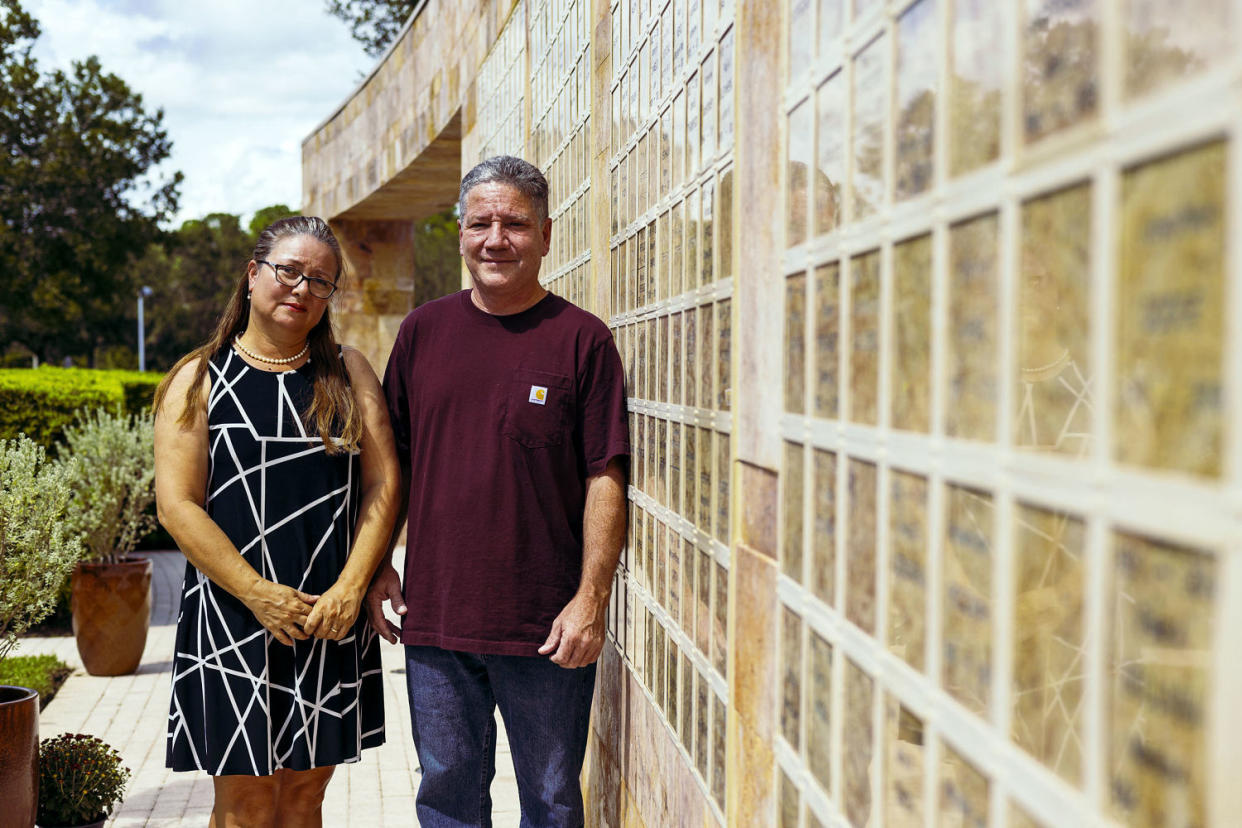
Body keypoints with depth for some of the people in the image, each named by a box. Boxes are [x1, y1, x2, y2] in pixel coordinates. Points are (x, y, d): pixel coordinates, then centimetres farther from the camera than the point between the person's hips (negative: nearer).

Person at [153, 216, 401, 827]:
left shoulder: (349, 374, 9)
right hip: (233, 615, -2)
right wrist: (259, 594, -14)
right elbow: (177, 506, -6)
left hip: (334, 617, 3)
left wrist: (350, 588, -10)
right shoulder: (198, 380, 1)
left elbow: (383, 485, 2)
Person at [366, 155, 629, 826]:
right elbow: (392, 464, 14)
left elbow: (604, 478, -6)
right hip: (434, 615, 3)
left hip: (547, 627, -3)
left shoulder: (582, 339, -3)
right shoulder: (423, 331, 8)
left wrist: (591, 598, -12)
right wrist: (376, 564, 9)